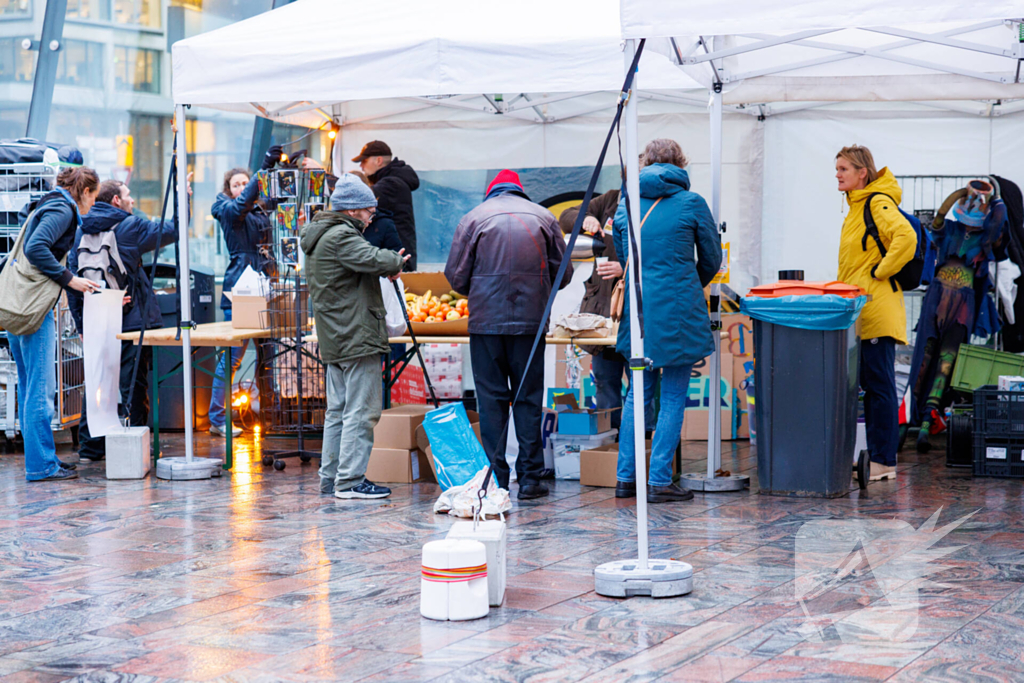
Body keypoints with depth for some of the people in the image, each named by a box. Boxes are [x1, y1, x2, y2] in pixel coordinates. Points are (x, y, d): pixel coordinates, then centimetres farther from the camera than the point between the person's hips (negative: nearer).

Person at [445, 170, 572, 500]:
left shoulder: (473, 218, 1)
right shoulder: (543, 217, 6)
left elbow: (456, 275, 0)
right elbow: (563, 273, 9)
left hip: (486, 320, -1)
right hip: (531, 320, 1)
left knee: (491, 398, 4)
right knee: (529, 398, 6)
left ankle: (495, 479, 4)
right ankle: (530, 478, 5)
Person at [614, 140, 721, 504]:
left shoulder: (625, 205, 7)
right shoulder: (691, 203, -3)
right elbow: (712, 259, 6)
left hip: (637, 307, 4)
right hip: (678, 309, -4)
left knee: (637, 392, 14)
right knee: (673, 397, 2)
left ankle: (626, 477, 13)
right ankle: (659, 481, 0)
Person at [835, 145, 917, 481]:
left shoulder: (879, 203, -11)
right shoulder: (857, 206, 18)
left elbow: (906, 238, -27)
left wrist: (881, 271, -18)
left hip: (877, 311, -10)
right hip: (859, 312, 10)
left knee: (880, 385, -6)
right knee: (869, 385, 12)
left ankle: (884, 462, -3)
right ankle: (875, 458, 17)